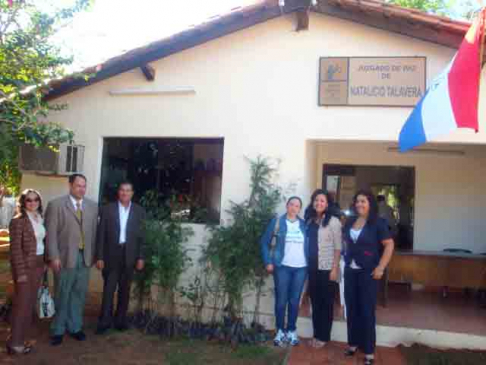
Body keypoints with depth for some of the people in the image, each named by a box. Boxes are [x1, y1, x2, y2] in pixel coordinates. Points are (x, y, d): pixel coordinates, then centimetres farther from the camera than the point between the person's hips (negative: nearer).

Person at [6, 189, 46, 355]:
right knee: (22, 303, 0)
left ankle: (21, 335, 27)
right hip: (25, 266, -7)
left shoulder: (40, 219, 8)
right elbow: (15, 249, -16)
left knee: (31, 301, 14)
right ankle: (15, 342, 11)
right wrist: (21, 272, -18)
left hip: (38, 264, 7)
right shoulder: (18, 221, -14)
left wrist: (44, 262, 9)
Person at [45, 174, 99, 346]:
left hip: (85, 257, 3)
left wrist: (93, 254, 5)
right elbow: (51, 233, -7)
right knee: (62, 295, 9)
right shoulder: (56, 204, -4)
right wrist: (54, 256, -11)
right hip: (65, 257, -3)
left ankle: (75, 327, 27)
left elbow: (94, 231, 8)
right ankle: (58, 330, 24)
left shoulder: (93, 206, 7)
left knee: (79, 294, 12)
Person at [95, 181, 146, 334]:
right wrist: (99, 257, -6)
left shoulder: (139, 211, 3)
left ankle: (120, 320, 22)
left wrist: (140, 257, -3)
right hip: (111, 255, -1)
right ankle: (105, 321, 13)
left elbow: (142, 235, 2)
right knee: (108, 289, 2)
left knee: (124, 290, 10)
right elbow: (101, 234, -1)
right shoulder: (108, 209, 0)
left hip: (129, 256, 1)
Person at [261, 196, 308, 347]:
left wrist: (310, 264, 0)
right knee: (281, 300, 4)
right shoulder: (277, 222, 0)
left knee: (295, 301, 9)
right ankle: (280, 330, 18)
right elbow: (265, 242, 0)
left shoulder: (304, 225, 8)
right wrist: (268, 262, -6)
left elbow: (309, 245, 10)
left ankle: (292, 331, 21)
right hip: (282, 267, -2)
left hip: (301, 268, 2)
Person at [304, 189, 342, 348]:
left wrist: (334, 268, -14)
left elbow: (338, 247, -10)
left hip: (327, 269, -5)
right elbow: (308, 244, 12)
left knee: (326, 303, 6)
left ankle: (324, 337, 17)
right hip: (312, 268, 5)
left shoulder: (333, 221, -8)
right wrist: (306, 265, 8)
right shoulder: (309, 220, 9)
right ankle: (316, 335, 23)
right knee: (315, 302, 12)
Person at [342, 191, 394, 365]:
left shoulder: (378, 222, -8)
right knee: (352, 309, 11)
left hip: (368, 272, -5)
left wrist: (380, 267, -16)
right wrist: (346, 259, 10)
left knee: (367, 311, 0)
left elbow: (389, 245, -11)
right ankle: (353, 344, 25)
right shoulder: (350, 222, 8)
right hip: (350, 271, 5)